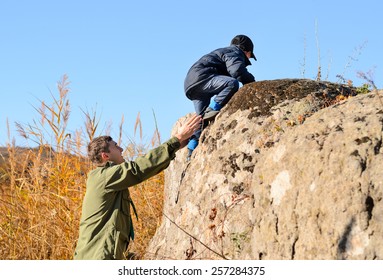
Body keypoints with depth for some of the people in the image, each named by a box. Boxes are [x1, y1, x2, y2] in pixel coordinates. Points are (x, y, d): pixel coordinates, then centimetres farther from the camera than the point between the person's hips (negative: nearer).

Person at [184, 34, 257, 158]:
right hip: (200, 77, -10)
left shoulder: (225, 51, 32)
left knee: (202, 118, 14)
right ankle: (212, 110, -29)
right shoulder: (234, 53, 1)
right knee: (232, 83, -28)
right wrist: (251, 81, -2)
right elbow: (237, 71, -18)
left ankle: (192, 149, 15)